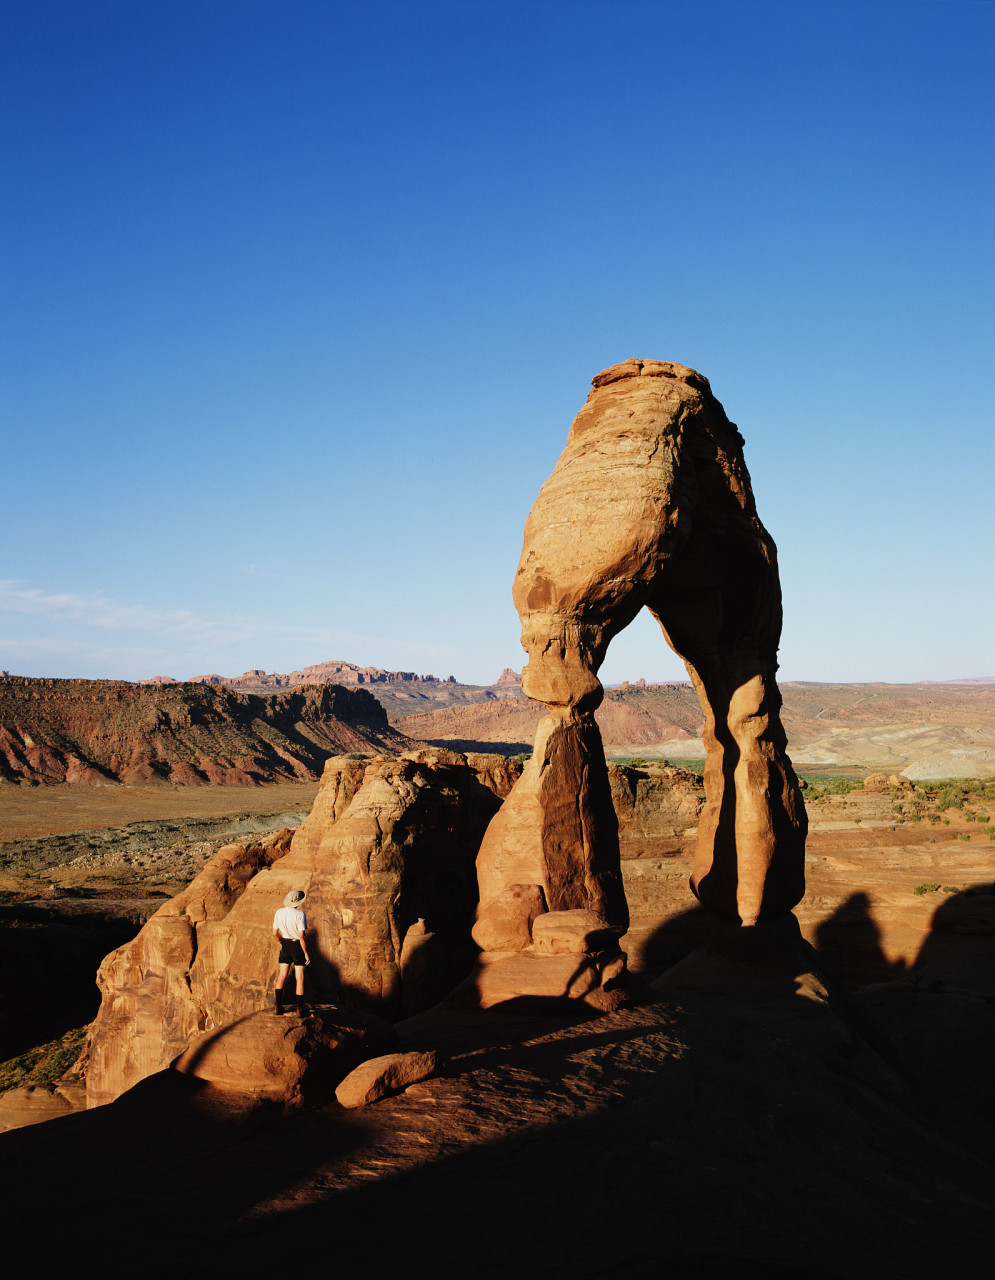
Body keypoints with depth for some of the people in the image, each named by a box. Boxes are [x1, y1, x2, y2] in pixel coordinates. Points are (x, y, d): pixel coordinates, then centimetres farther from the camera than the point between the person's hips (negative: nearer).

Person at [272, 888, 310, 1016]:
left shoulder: (279, 913, -5)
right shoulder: (300, 914, -21)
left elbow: (275, 933, 4)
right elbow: (302, 936, -23)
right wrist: (306, 953, -14)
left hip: (285, 946, 4)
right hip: (298, 947, -4)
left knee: (282, 976, 11)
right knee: (300, 978, 5)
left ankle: (278, 1006, 12)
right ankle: (300, 1008, 10)